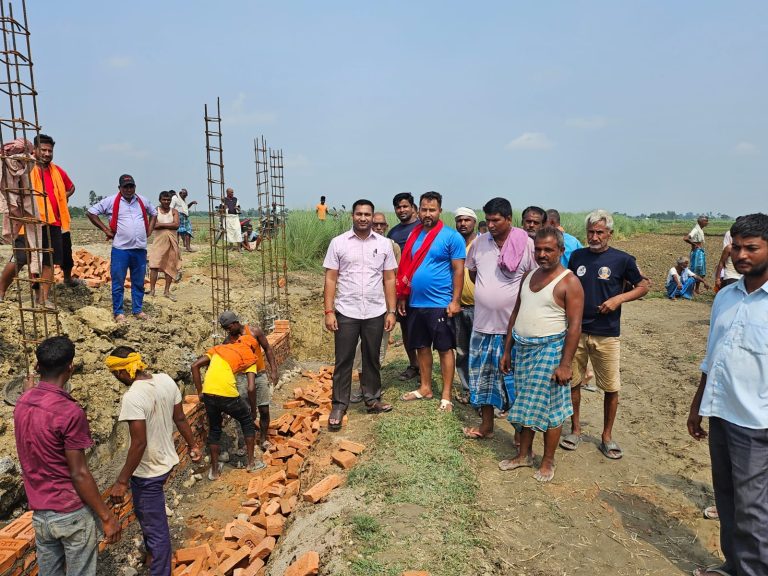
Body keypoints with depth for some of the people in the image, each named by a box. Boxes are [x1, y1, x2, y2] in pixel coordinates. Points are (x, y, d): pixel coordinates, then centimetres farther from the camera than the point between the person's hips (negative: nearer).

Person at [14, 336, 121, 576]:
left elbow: (33, 457, 10)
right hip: (71, 513, -7)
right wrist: (107, 517, -13)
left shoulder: (22, 402, -1)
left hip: (39, 511, 7)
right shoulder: (70, 412, -24)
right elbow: (79, 474, -20)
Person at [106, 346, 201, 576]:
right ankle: (153, 553, 52)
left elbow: (139, 444, -27)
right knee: (146, 513, 32)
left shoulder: (132, 397, -28)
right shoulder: (166, 380, -6)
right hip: (166, 460, 8)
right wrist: (193, 445, 16)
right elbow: (180, 418, 4)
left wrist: (121, 481, -18)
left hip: (147, 471, -8)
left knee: (155, 527, 9)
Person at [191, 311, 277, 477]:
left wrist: (200, 392, 15)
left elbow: (194, 366, 11)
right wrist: (253, 409, 15)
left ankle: (214, 469, 32)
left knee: (214, 429, 24)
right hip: (227, 394, -4)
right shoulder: (250, 358, 11)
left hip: (208, 393, 4)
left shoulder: (219, 348, 22)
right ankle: (251, 463, 26)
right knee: (248, 422, 21)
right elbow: (251, 389, 0)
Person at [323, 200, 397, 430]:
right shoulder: (338, 243, -2)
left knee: (372, 359, 14)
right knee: (343, 360, 5)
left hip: (375, 313, 2)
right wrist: (329, 311, -9)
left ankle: (372, 400, 28)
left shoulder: (384, 244, 3)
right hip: (346, 313, -1)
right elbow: (330, 279, -2)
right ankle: (339, 406, 15)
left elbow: (389, 279, 5)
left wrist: (391, 311, 1)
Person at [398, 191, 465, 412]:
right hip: (415, 303, 6)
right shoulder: (414, 234, 10)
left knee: (445, 349, 3)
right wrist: (402, 297, 13)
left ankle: (446, 396, 11)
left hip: (440, 304, -6)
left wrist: (455, 300, -15)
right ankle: (425, 388, 29)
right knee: (422, 347, 15)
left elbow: (459, 270, -9)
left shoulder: (451, 236, -7)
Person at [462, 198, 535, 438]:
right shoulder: (479, 242, 3)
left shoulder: (527, 245, -11)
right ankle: (486, 425, 29)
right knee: (483, 375, 13)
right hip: (483, 323, 5)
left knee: (514, 379, 6)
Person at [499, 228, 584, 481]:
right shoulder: (529, 275, 10)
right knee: (525, 404, 15)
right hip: (522, 347, 6)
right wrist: (507, 350, 13)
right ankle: (524, 454, 30)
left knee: (548, 407, 3)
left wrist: (565, 363, -18)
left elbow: (574, 326, -14)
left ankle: (548, 461, 20)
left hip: (549, 349, -6)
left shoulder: (569, 282, -10)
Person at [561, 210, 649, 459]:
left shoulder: (622, 259, -5)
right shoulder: (576, 256, 4)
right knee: (572, 382, 9)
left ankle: (607, 436, 23)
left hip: (607, 335, -2)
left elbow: (643, 286, 3)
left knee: (611, 388, 5)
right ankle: (575, 429, 27)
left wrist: (619, 298, -15)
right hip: (576, 331, 3)